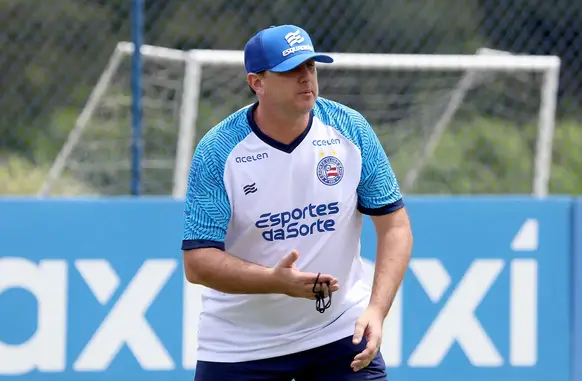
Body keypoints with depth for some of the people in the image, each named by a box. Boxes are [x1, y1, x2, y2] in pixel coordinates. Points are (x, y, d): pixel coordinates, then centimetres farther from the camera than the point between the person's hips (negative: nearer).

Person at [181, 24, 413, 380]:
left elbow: (395, 225, -3)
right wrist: (276, 281, -33)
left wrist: (376, 310, -18)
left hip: (341, 333, 1)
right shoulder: (217, 151, -14)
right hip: (240, 346, -1)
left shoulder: (350, 129, -6)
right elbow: (198, 263, -16)